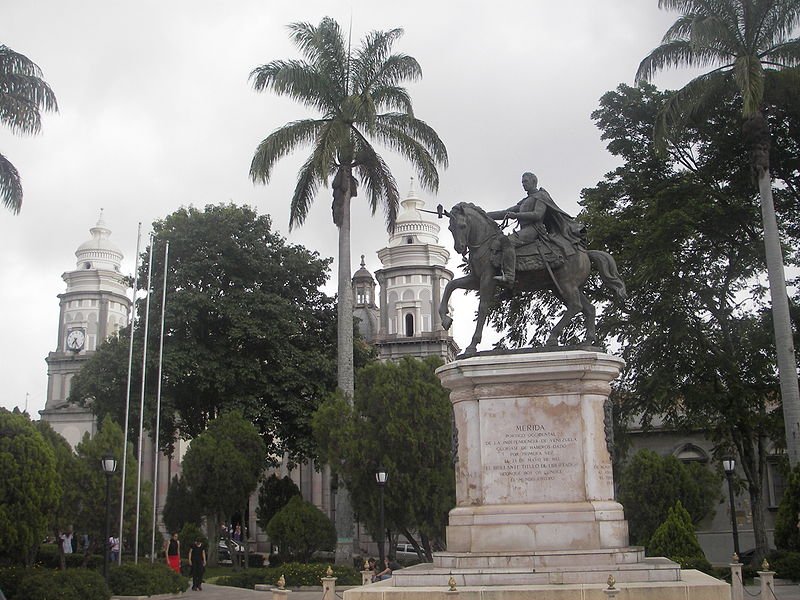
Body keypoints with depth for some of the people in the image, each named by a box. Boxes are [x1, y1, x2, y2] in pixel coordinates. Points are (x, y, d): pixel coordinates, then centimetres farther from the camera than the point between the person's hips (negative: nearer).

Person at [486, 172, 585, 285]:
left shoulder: (541, 196, 6)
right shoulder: (525, 201, 31)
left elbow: (537, 215, -11)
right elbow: (506, 213, 28)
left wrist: (516, 215, -16)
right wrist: (485, 215, 19)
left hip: (534, 228, -10)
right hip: (525, 230, 10)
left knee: (507, 241, -33)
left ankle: (508, 276, -47)